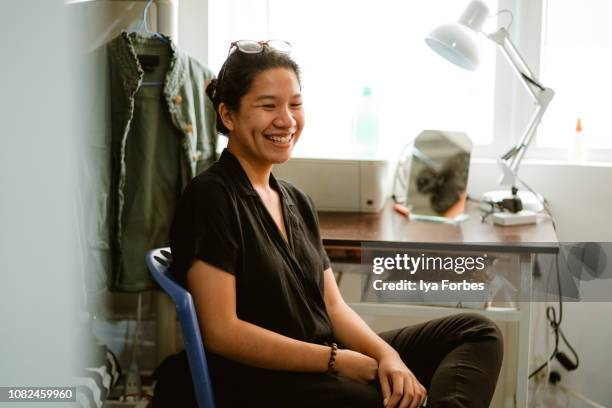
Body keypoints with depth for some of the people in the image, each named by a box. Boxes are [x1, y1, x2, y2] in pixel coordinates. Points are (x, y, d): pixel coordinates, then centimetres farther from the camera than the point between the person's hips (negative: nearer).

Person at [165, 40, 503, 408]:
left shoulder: (297, 202, 16)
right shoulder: (210, 198, -10)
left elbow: (332, 306, 11)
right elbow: (222, 332, -16)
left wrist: (387, 355, -9)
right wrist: (338, 360, -14)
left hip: (326, 362, 9)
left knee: (476, 333, -5)